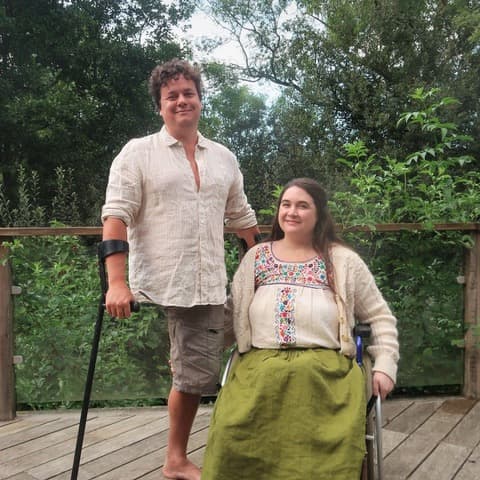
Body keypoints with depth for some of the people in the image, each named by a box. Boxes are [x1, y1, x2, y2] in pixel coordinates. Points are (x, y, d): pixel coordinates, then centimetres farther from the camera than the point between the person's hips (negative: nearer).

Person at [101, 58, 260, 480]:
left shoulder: (224, 158, 14)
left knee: (198, 377, 9)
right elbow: (116, 217, -8)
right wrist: (116, 282, -18)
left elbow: (242, 220, 19)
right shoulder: (138, 153, 1)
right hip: (159, 284, -4)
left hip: (208, 288, 4)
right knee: (190, 375, -1)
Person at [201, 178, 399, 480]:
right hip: (260, 363, 2)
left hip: (325, 364, -1)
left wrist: (385, 366, 2)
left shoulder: (343, 261, 11)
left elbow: (380, 316, 14)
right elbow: (229, 312, 19)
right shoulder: (255, 257, 17)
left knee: (329, 437, -29)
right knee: (233, 431, -25)